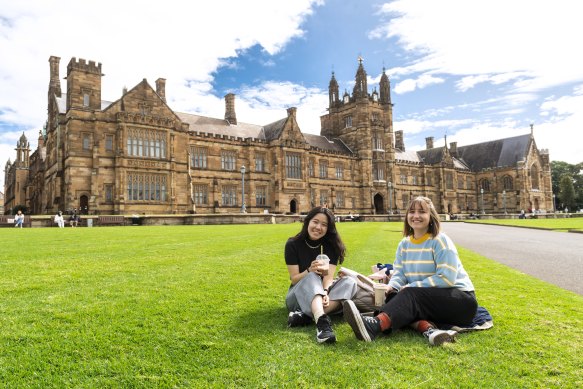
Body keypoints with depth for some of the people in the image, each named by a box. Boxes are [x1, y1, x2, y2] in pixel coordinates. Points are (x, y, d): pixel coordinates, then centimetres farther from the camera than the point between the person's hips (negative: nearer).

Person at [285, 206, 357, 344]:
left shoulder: (331, 246, -4)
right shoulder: (293, 244, -10)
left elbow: (329, 276, -15)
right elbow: (294, 279, -12)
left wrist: (325, 292, -36)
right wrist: (309, 271, -33)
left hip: (321, 291, 3)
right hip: (299, 295, -2)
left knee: (349, 282, -24)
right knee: (312, 278, -33)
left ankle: (305, 316, -38)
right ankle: (322, 321, -58)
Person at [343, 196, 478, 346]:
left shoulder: (440, 241, -10)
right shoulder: (404, 244, 8)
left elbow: (446, 278, -18)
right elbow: (399, 273, 2)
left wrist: (411, 287, -19)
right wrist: (391, 287, -22)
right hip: (428, 300, 6)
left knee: (410, 295, -32)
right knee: (393, 296, -20)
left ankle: (374, 325, -56)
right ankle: (428, 328, -42)